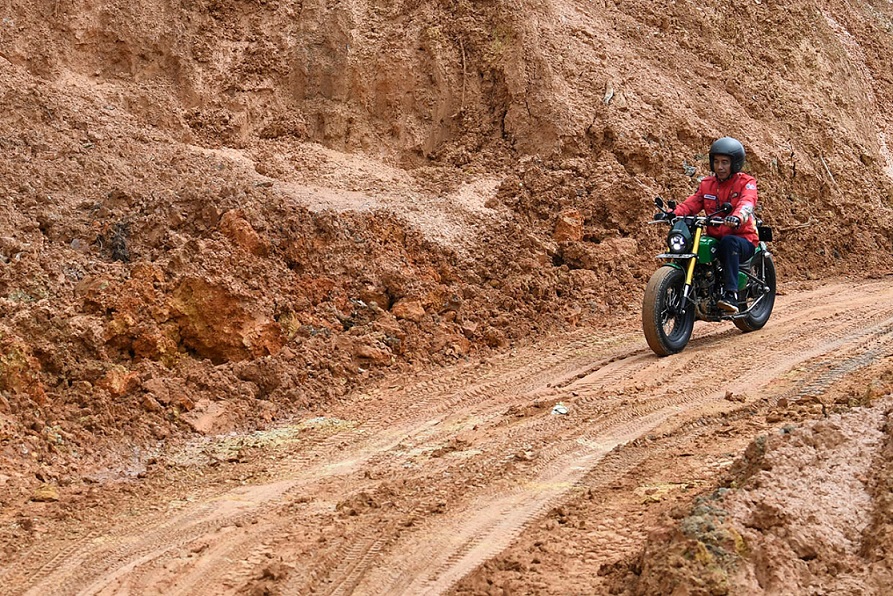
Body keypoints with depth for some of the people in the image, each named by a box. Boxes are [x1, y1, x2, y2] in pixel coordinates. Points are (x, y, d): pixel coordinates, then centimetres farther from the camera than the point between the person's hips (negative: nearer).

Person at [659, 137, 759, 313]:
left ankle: (731, 295, -44)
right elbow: (692, 203, 0)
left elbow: (747, 203, -22)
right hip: (714, 238, 5)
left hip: (743, 238, -5)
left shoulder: (746, 182, -1)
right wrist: (674, 213, -22)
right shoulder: (707, 184, 14)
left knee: (729, 242, -39)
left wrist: (737, 218, -46)